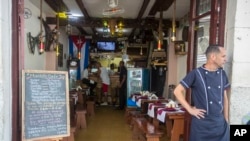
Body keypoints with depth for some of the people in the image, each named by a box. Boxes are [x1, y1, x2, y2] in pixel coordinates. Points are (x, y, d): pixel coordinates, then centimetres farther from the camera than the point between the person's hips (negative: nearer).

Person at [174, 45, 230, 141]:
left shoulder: (222, 74, 5)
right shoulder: (196, 74, -11)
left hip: (220, 123, 5)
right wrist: (190, 109, -10)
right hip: (201, 123, -4)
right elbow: (177, 91, -9)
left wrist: (226, 119, 11)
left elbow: (224, 97, 12)